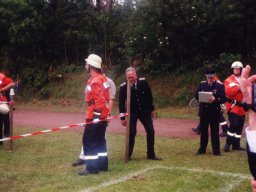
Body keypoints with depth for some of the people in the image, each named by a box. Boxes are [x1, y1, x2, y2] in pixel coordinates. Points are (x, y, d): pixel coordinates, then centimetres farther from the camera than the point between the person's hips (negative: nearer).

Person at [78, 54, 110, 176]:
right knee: (100, 140, 15)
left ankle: (92, 168, -2)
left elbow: (99, 101, -24)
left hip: (95, 117, -10)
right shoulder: (102, 78, 12)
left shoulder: (95, 81, -19)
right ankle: (102, 165, 22)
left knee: (89, 141, -4)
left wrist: (94, 117, -20)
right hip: (102, 116, 10)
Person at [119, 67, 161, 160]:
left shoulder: (143, 82, -14)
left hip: (145, 111, 2)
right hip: (132, 113, -2)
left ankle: (151, 154, 12)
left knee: (151, 131, 0)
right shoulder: (123, 87, -19)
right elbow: (121, 103, -12)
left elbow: (149, 95, 0)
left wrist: (151, 109, 6)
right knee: (131, 133, -7)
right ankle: (128, 155, 8)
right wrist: (123, 118, -12)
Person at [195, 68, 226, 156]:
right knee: (203, 131, 11)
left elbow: (224, 99, -9)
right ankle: (202, 149, 21)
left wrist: (215, 99, -27)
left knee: (215, 132, 4)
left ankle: (216, 151, 11)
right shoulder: (202, 84, 5)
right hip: (203, 111, 3)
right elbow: (196, 95, 6)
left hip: (214, 112, -3)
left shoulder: (220, 85, -5)